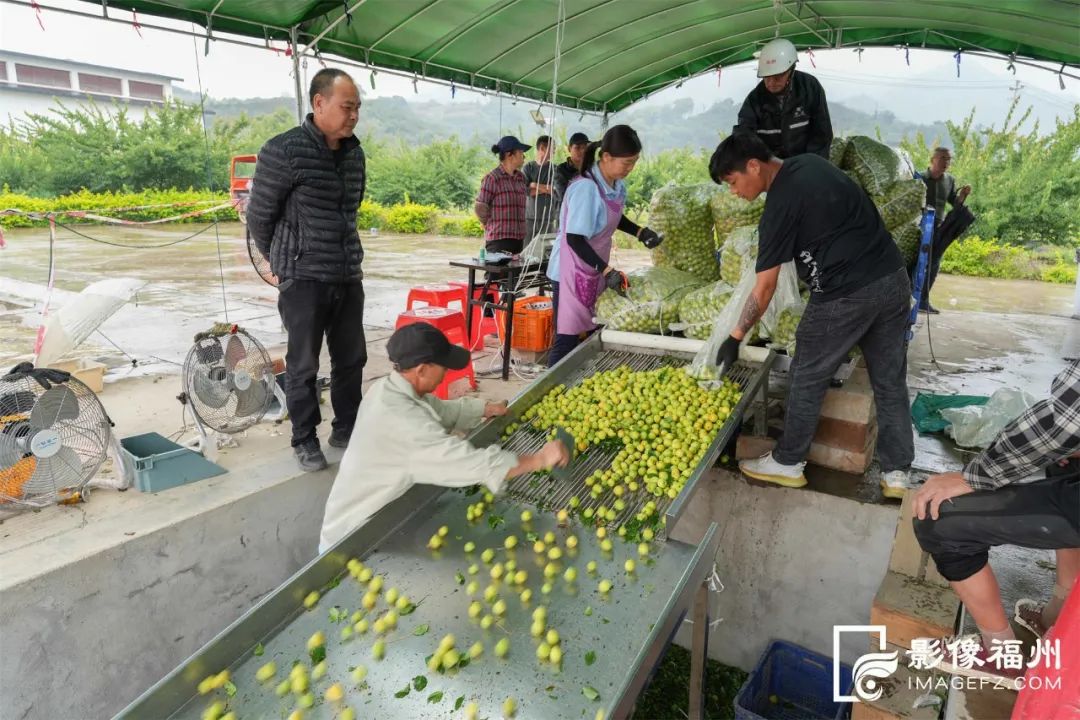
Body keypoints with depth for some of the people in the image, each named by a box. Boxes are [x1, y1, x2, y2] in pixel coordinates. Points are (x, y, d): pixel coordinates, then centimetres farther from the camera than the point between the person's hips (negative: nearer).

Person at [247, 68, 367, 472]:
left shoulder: (355, 153, 8)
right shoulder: (284, 151, -11)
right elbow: (258, 216, -2)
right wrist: (280, 260, 11)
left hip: (349, 277, 6)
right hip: (304, 278, -5)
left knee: (351, 358, 12)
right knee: (304, 364, 5)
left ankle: (346, 430, 29)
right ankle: (305, 440, 21)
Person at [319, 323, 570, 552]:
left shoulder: (391, 388, -3)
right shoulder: (400, 420, -34)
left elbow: (441, 411, 13)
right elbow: (467, 462, -37)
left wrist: (486, 409, 2)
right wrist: (539, 459, -30)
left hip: (370, 513, 9)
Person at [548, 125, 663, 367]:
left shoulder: (617, 184, 3)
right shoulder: (586, 188, -24)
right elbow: (574, 239, -25)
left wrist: (640, 232, 6)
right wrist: (607, 271, -30)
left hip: (596, 272, 9)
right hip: (573, 273, -9)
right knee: (567, 341, -4)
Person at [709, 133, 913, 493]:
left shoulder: (780, 206, -14)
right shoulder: (811, 162, 8)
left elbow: (764, 289, -13)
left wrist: (735, 338, -6)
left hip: (846, 296, -8)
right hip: (894, 279, 8)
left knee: (808, 379, 7)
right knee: (890, 380, 14)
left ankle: (787, 463, 20)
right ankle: (897, 473, 23)